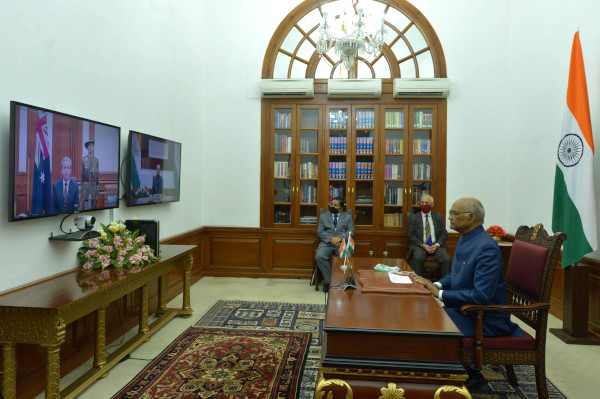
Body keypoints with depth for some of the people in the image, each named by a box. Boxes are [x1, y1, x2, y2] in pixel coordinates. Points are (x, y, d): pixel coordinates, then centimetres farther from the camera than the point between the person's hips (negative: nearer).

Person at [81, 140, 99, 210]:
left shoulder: (96, 160, 9)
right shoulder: (83, 160, 0)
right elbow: (82, 175, 2)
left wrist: (98, 192, 7)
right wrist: (81, 194, -2)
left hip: (94, 186, 3)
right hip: (86, 186, -3)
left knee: (93, 207, 6)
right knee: (85, 207, -4)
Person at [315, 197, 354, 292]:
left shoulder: (348, 217, 16)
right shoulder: (323, 216, 17)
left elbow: (351, 231, 5)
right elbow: (320, 232, 7)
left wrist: (340, 238, -13)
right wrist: (331, 239, -11)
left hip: (342, 242, -1)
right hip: (327, 242, 1)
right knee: (319, 257, -29)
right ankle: (328, 280, -11)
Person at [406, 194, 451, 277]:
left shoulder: (439, 217, 14)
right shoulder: (414, 218, 8)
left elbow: (444, 233, 9)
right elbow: (411, 236, 1)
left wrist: (437, 245, -9)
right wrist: (423, 245, -13)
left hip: (436, 245, 2)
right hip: (419, 245, -2)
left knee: (446, 259, -26)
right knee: (418, 258, -33)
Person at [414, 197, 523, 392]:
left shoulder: (487, 248, -24)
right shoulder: (464, 240, 5)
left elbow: (481, 296, -29)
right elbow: (455, 275, 17)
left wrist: (440, 293, -24)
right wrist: (436, 284, -3)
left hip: (485, 317, -9)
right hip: (464, 308, 9)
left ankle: (472, 377, 4)